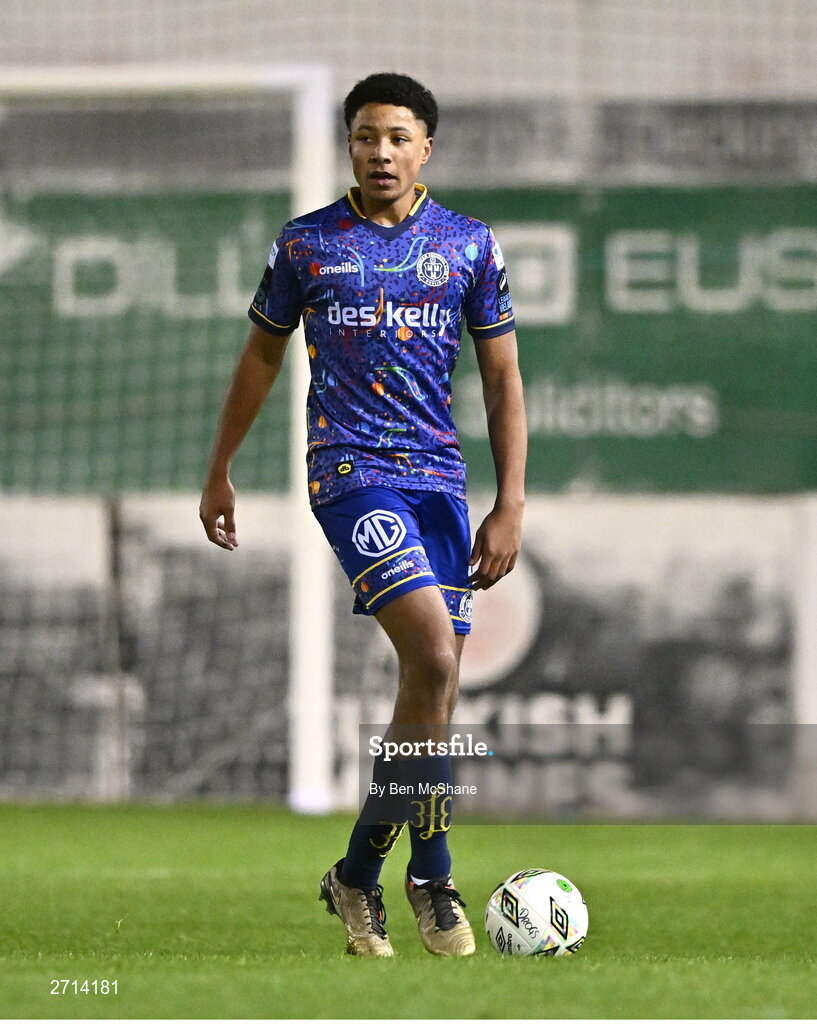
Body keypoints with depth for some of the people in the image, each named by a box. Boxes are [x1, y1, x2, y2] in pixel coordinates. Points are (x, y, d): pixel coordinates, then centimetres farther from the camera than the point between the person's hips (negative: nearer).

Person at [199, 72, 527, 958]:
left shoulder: (469, 245, 8)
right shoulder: (307, 244, 3)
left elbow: (501, 378, 10)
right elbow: (261, 356, 15)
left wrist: (510, 505, 3)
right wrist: (219, 474, 18)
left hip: (440, 478, 4)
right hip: (350, 470, -4)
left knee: (432, 683, 1)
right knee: (435, 654, -20)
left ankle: (360, 873, 14)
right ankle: (430, 873, -10)